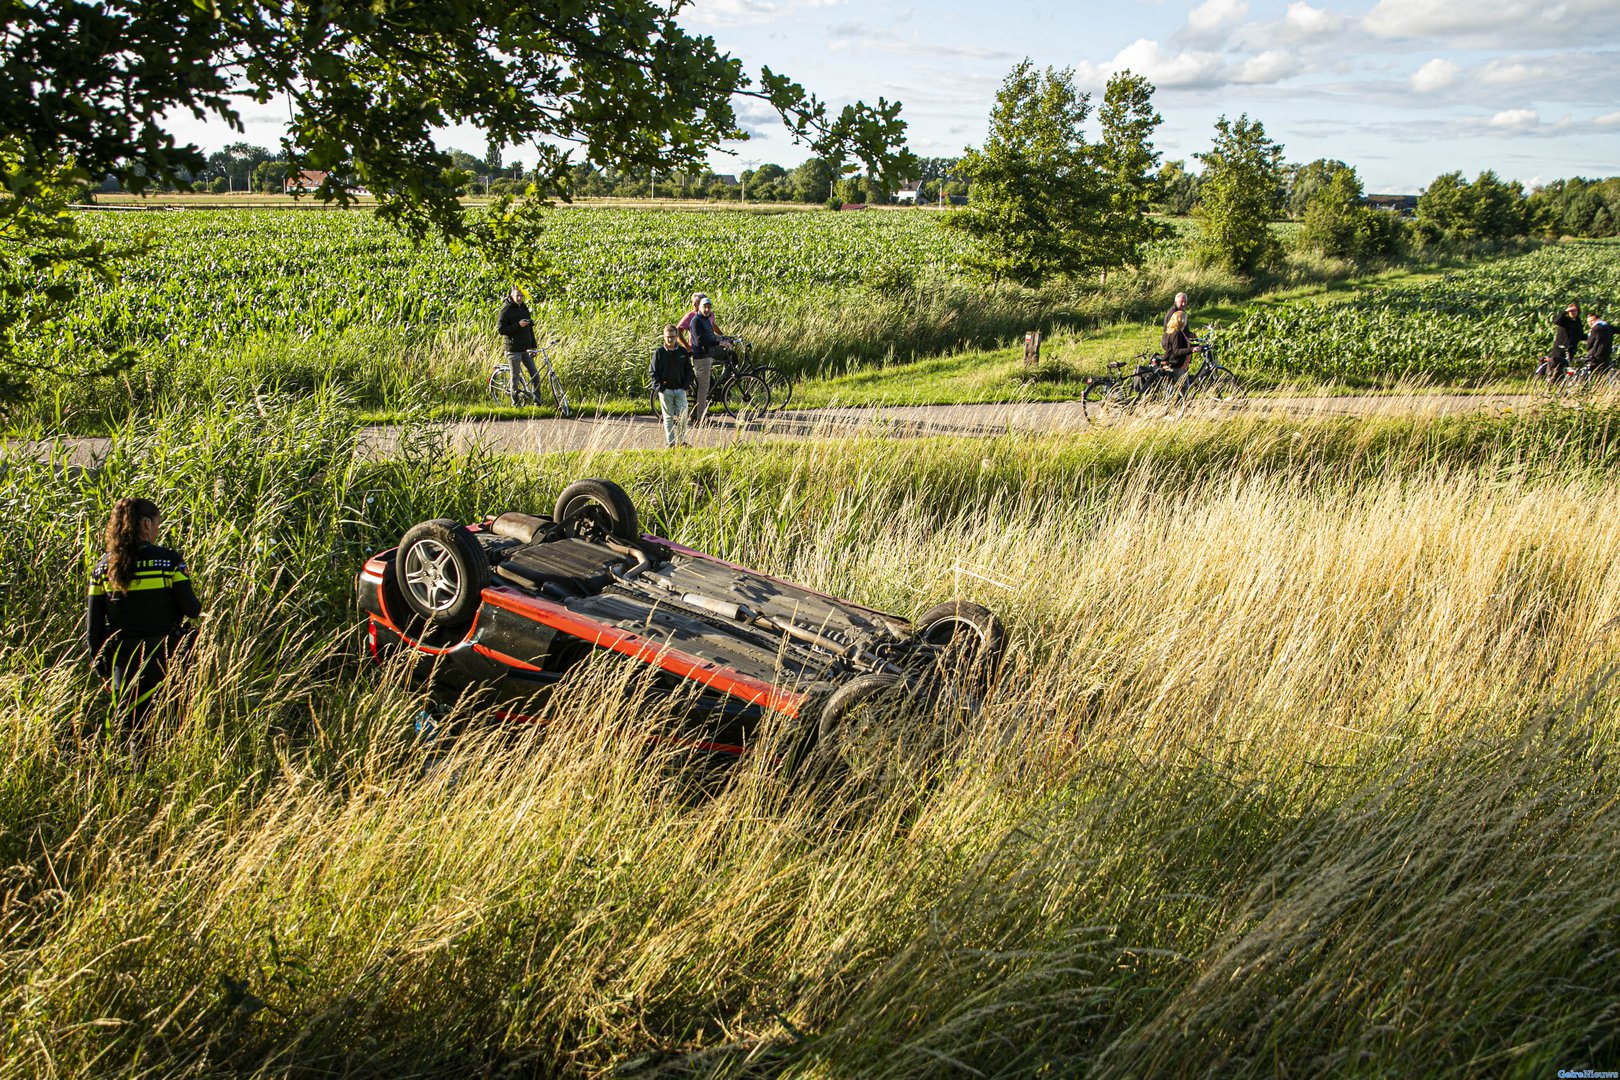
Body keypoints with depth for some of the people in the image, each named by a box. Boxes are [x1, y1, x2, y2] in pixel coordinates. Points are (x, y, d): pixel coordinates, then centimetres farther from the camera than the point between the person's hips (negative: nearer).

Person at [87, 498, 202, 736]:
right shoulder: (169, 560, -8)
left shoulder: (103, 567, 3)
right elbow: (191, 608, -10)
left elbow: (94, 622, 5)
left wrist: (99, 662, 14)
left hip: (123, 658, 3)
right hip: (163, 658, -3)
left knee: (132, 728, 11)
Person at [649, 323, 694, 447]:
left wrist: (687, 385, 0)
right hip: (665, 390, -2)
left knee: (682, 416, -2)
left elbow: (688, 370, 12)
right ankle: (670, 443, 7)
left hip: (680, 389, 2)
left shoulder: (683, 352, 6)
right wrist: (658, 386, -9)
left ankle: (681, 441, 10)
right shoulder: (659, 352, -1)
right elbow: (652, 372, 1)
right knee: (668, 417, 2)